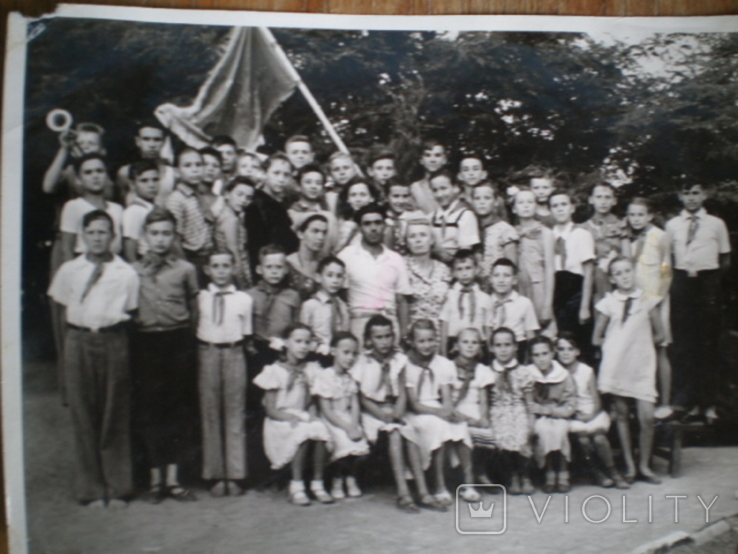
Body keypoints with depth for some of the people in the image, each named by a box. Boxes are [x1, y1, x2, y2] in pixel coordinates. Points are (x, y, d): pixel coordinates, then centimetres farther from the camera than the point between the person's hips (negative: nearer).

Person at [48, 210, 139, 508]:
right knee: (83, 416, 5)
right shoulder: (69, 270, 6)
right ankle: (91, 490, 16)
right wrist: (81, 327, 3)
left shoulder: (126, 273, -1)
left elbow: (131, 313, 5)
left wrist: (112, 323, -6)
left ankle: (117, 488, 17)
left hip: (114, 342, -1)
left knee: (116, 415, 4)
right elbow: (63, 308, 12)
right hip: (79, 342, 2)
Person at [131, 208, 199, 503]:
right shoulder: (133, 271, 7)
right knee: (148, 409, 3)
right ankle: (155, 477, 13)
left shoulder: (186, 269, 3)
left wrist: (184, 335, 1)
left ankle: (172, 477, 11)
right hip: (145, 343, 1)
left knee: (179, 409, 2)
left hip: (178, 341, -1)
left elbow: (194, 310, 7)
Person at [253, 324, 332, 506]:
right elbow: (271, 410, -5)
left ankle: (318, 484, -18)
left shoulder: (311, 370, 9)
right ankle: (296, 486, -24)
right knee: (304, 431, -35)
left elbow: (312, 402, 10)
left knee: (320, 429, -31)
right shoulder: (275, 371, -2)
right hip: (280, 423, -3)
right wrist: (292, 418, -20)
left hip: (304, 418, 3)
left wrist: (311, 416, -11)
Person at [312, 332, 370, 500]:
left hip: (348, 420, 5)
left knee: (359, 441, -20)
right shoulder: (324, 377, -12)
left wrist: (354, 425, -17)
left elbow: (355, 406, 2)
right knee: (343, 441, -28)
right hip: (331, 422, -5)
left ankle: (350, 478, 1)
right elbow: (327, 410, -15)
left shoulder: (350, 379, 9)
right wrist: (347, 427, -20)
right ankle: (337, 481, -6)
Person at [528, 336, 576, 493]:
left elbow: (569, 408, -6)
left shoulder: (564, 376, -5)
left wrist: (544, 409, -19)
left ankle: (563, 474, -17)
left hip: (559, 418, 1)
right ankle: (550, 473, -18)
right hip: (536, 421, -1)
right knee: (544, 428, -31)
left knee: (560, 428, -30)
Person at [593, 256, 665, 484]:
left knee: (647, 416, -6)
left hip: (642, 365, 0)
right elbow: (596, 339, 5)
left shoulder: (647, 300, 3)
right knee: (621, 415, 5)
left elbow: (659, 335, 9)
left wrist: (639, 343, 3)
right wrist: (619, 344, 1)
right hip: (616, 365, 0)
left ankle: (644, 465, 10)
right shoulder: (608, 303, 1)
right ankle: (629, 465, 16)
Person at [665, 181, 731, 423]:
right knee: (683, 342, 1)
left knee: (708, 342, 3)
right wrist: (684, 271, 1)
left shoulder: (716, 224, 4)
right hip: (682, 283, 1)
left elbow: (725, 260, 9)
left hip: (709, 283, -1)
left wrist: (712, 276, 0)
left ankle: (708, 402, 11)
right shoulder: (672, 225, 8)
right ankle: (684, 399, 8)